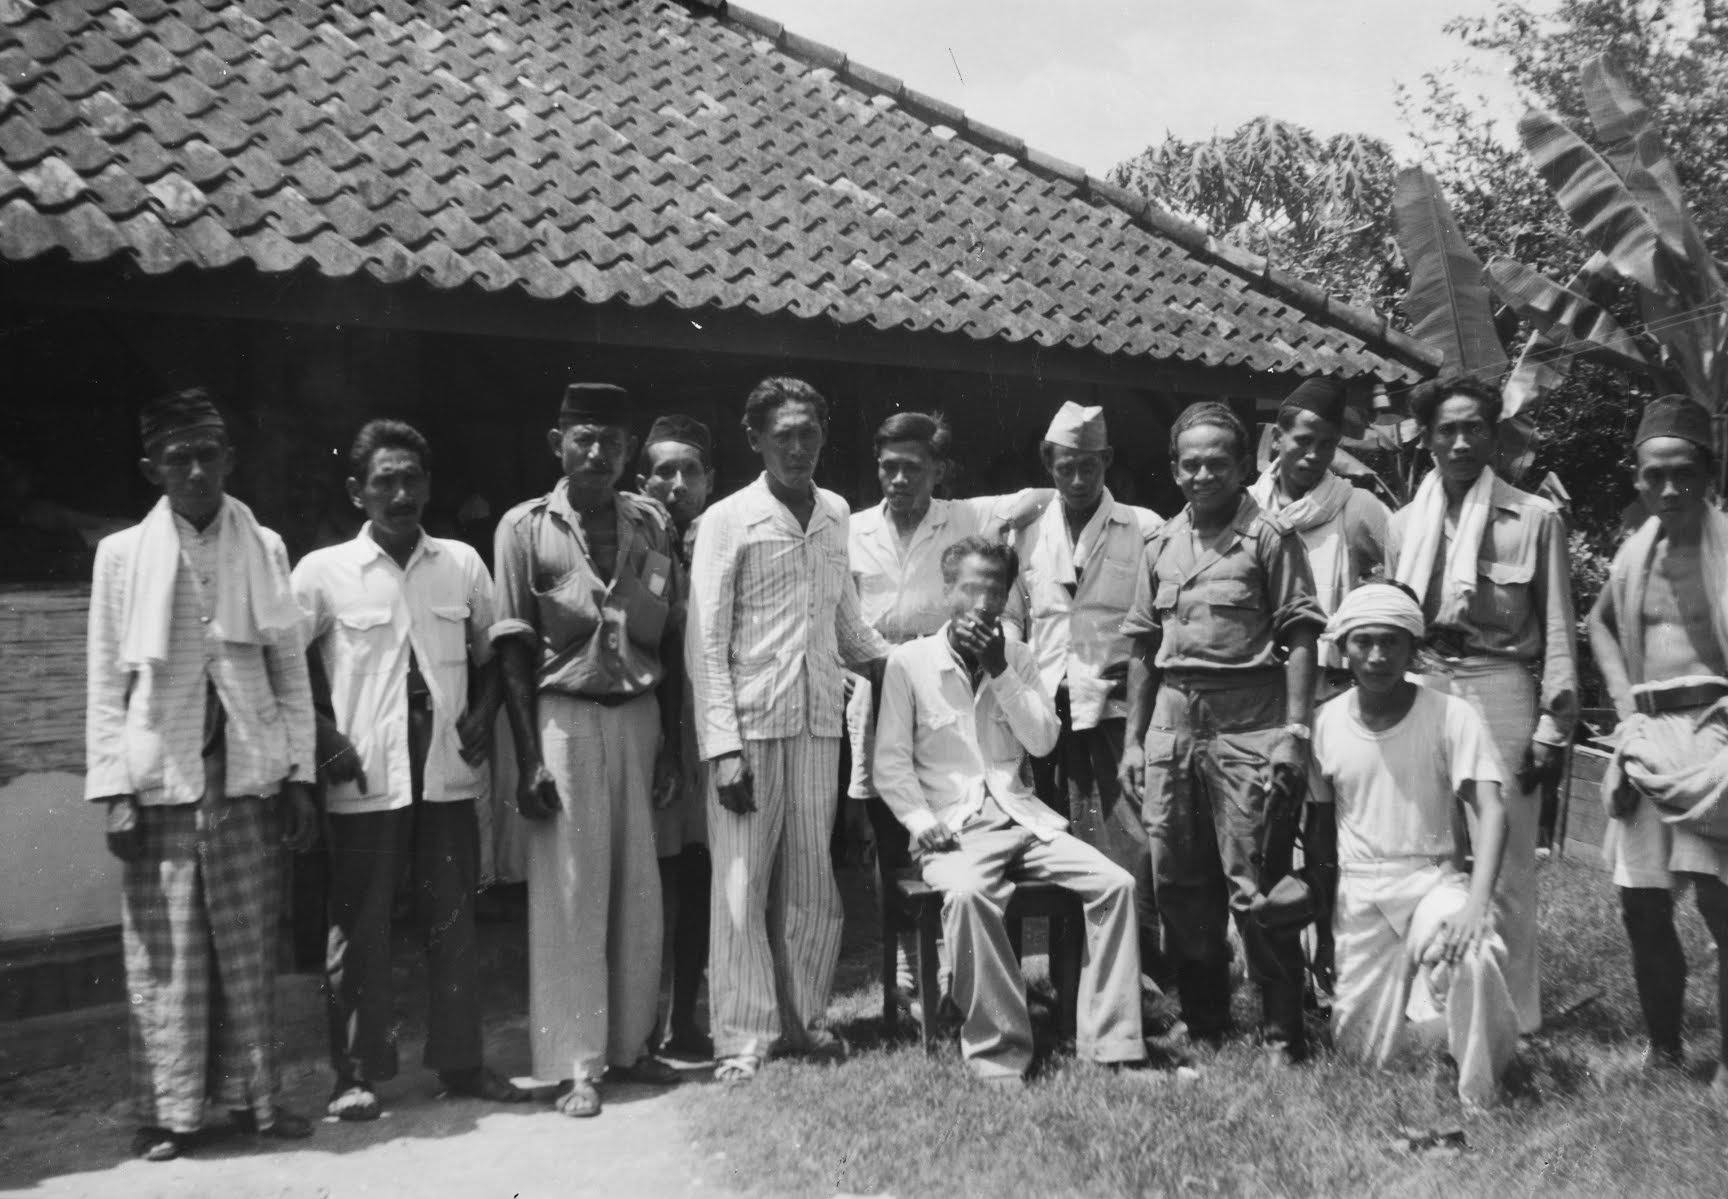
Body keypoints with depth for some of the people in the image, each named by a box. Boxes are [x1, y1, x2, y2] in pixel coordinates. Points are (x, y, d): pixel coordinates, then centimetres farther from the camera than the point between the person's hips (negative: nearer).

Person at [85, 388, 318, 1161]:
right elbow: (106, 683, 1)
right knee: (164, 953, 3)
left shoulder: (264, 548, 5)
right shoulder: (123, 553, 1)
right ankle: (169, 1110, 15)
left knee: (249, 948, 7)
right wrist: (114, 791, -5)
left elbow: (291, 668, 6)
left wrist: (300, 774, 3)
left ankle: (251, 1096, 19)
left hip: (247, 777, 2)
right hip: (162, 778, -1)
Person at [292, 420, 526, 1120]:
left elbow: (490, 651, 15)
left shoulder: (462, 564, 6)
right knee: (360, 926, 5)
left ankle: (460, 1061, 22)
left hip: (449, 772, 3)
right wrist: (324, 734, -7)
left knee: (453, 920, 9)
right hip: (365, 780, -2)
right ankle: (358, 1073, 18)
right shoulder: (323, 572, -2)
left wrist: (484, 712, -1)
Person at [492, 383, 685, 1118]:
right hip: (565, 716, -3)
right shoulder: (526, 527, -3)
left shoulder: (652, 524, 7)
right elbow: (514, 649, -4)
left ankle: (629, 1045, 23)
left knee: (639, 889, 8)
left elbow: (667, 639, 8)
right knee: (570, 892, 1)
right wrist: (529, 757, -10)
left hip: (639, 715, 4)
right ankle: (578, 1065, 11)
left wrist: (670, 742, 5)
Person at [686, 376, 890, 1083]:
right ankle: (743, 1039, 12)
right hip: (750, 723, -4)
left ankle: (802, 1020, 25)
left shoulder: (835, 516, 12)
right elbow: (705, 643, -6)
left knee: (812, 885, 10)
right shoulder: (728, 521, -3)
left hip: (818, 723, 4)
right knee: (742, 887, 1)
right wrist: (724, 746, -13)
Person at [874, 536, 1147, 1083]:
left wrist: (999, 670, -5)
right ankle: (997, 1053, -25)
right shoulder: (909, 662, 4)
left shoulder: (1017, 658, 15)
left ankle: (1110, 1043, -10)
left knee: (1115, 883, -17)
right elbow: (891, 763, 2)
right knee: (966, 893, -36)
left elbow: (1043, 740, 3)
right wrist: (921, 821, -13)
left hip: (1022, 817, 4)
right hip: (954, 827, -4)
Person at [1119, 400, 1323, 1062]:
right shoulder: (1161, 544, 13)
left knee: (1253, 883, -4)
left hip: (1246, 720, -5)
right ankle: (1203, 1020, 25)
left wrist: (1294, 731, -13)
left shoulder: (1269, 537, -2)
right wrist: (1133, 738, 12)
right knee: (1179, 882, 10)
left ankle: (1282, 1032, 10)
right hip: (1172, 717, 6)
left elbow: (1299, 637, -6)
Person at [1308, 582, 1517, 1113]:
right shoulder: (1327, 722, -1)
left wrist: (1475, 904, -32)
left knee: (1471, 957, -36)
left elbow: (1490, 811, -19)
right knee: (1364, 1053, 0)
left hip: (1435, 877, -2)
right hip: (1359, 890, 3)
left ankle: (1480, 1101, -9)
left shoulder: (1450, 715, -11)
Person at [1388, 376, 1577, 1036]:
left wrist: (1553, 725, -5)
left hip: (1499, 689, -3)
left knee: (1503, 862, -2)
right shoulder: (1404, 524, 12)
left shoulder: (1535, 518, 2)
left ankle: (1512, 1019, 10)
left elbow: (1557, 632, 1)